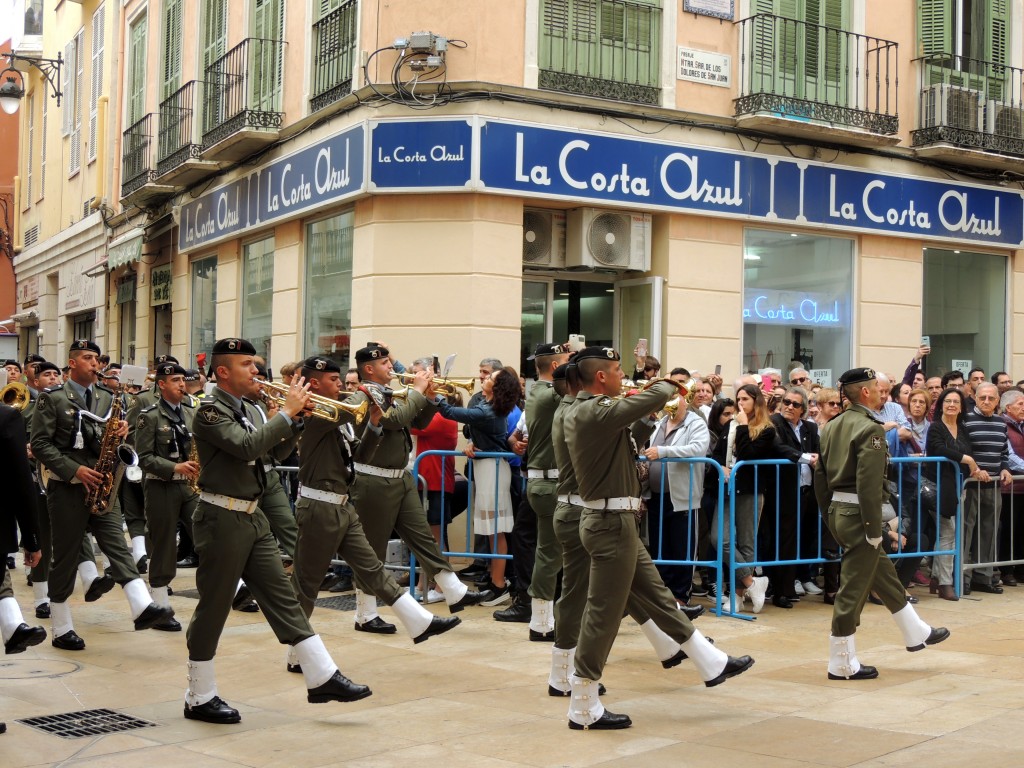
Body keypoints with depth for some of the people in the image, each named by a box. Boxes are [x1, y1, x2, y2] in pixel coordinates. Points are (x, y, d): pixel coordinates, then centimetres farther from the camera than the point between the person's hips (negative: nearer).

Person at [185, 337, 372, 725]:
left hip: (252, 517, 8)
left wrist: (296, 419, 1)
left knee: (283, 598, 7)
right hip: (222, 519, -8)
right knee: (213, 609, 1)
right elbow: (247, 446, -28)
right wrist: (286, 411, -20)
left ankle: (322, 678, 10)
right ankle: (200, 698, 13)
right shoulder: (210, 410, -13)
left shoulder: (248, 408, 13)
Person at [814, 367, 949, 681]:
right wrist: (874, 529, -17)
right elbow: (869, 483, -22)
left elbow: (820, 474, 13)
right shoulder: (870, 428, -16)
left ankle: (916, 632, 38)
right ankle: (842, 664, 8)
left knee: (884, 573, 23)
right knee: (853, 588, 0)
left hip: (837, 512, 9)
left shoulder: (832, 427, 9)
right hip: (859, 515, -9)